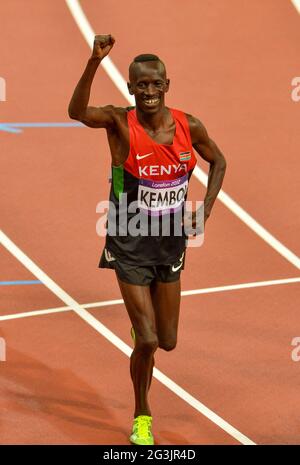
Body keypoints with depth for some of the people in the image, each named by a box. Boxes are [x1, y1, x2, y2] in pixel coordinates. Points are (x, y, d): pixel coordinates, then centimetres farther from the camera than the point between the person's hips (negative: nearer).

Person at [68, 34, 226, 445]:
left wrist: (206, 208, 0)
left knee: (167, 342, 13)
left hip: (170, 245, 4)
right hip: (130, 246, -4)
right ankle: (142, 417, 18)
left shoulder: (188, 126, -6)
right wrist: (94, 62, -50)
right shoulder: (120, 123, -16)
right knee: (147, 341, -6)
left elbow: (218, 162, 13)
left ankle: (142, 325, 51)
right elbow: (77, 111, -37)